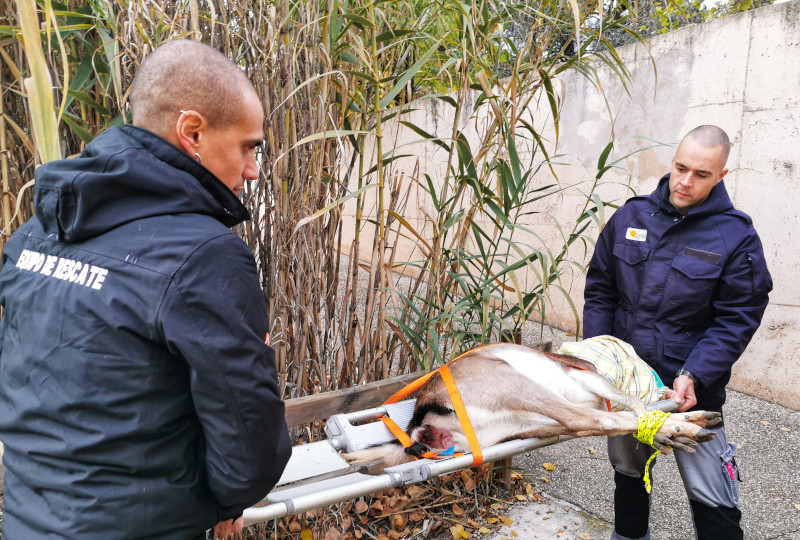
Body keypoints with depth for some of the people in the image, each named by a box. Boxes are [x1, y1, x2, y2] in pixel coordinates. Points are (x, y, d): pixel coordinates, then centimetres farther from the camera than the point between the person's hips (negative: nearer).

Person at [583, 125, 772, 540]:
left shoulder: (736, 236, -9)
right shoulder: (631, 216, -1)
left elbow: (736, 320, -10)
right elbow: (599, 290, 4)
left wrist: (694, 376, -22)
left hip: (693, 391, -3)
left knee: (711, 500, 2)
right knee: (627, 472, 24)